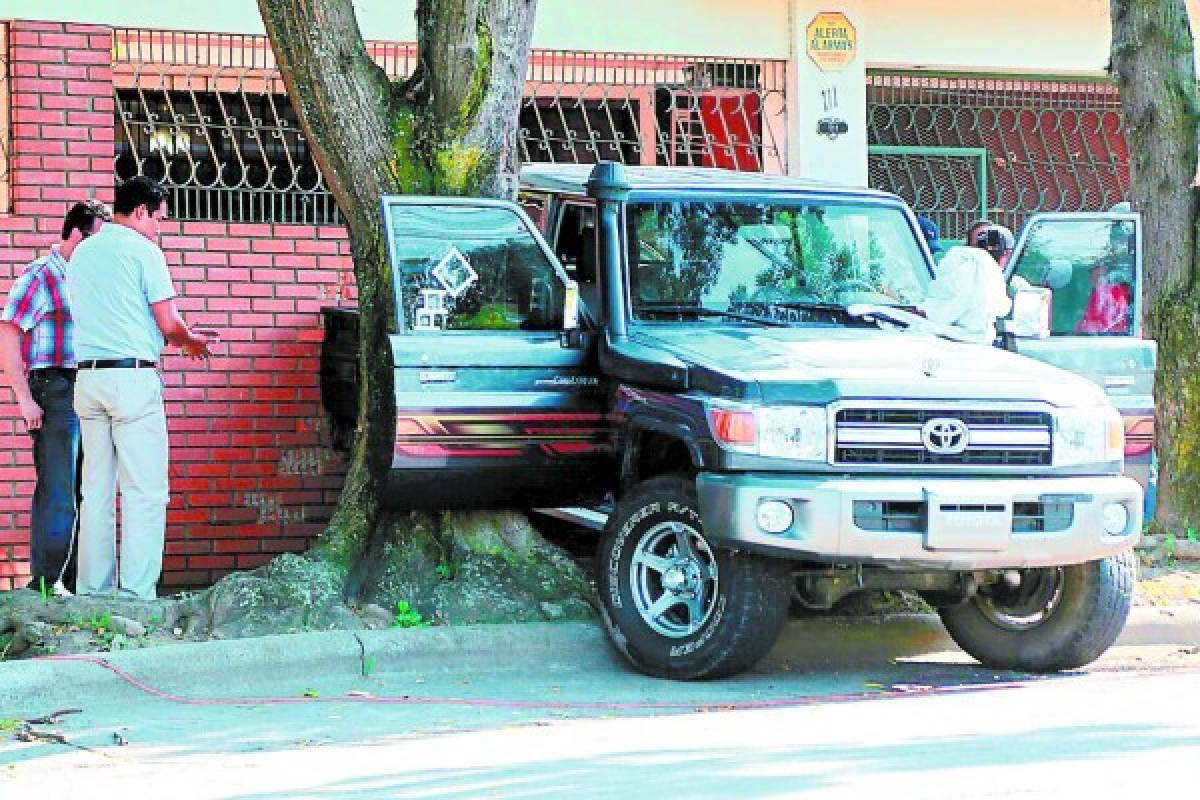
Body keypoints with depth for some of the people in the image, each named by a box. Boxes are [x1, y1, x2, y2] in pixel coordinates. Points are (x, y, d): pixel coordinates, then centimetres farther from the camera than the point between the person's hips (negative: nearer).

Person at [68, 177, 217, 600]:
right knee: (145, 491, -5)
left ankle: (93, 590, 9)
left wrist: (183, 335, 28)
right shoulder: (142, 249, -5)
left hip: (88, 377, 7)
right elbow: (169, 324, -7)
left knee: (96, 489, 9)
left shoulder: (82, 252, 16)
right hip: (133, 376, -7)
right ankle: (136, 593, -10)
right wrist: (190, 341, 16)